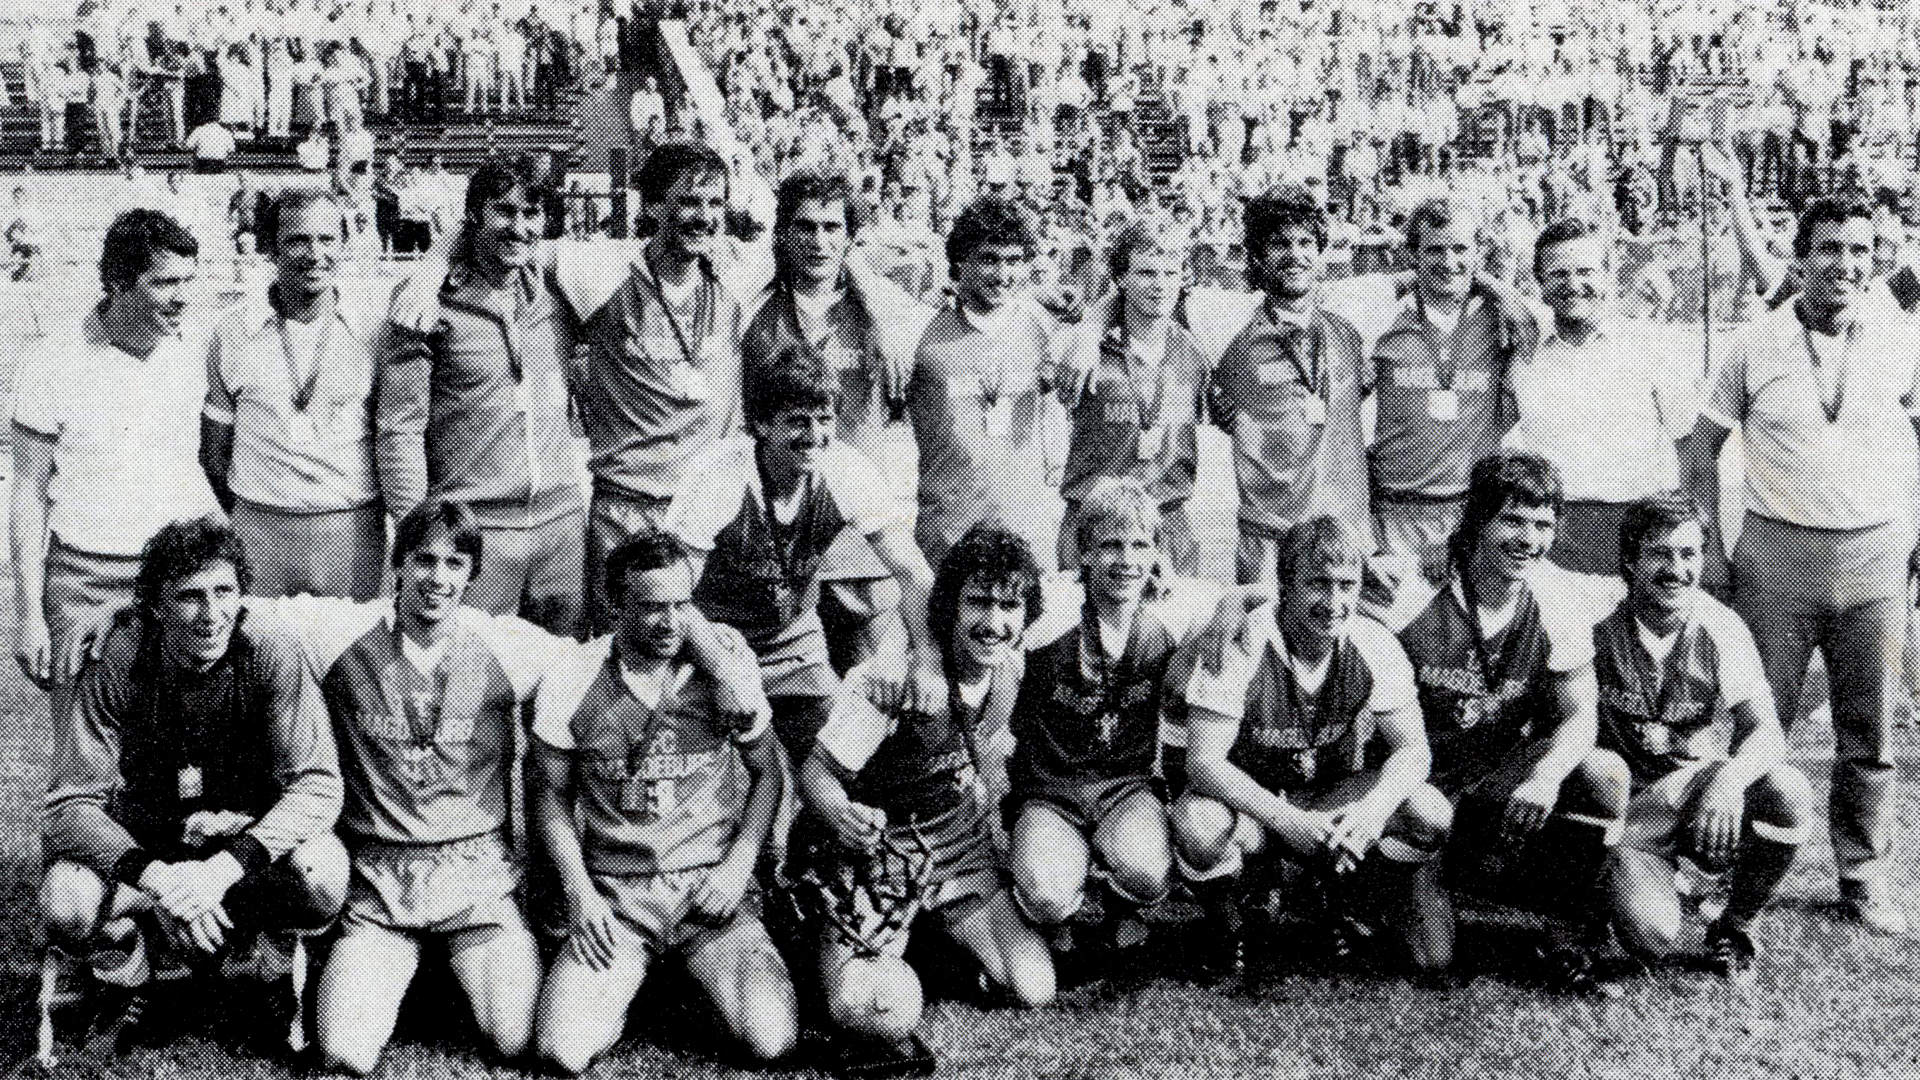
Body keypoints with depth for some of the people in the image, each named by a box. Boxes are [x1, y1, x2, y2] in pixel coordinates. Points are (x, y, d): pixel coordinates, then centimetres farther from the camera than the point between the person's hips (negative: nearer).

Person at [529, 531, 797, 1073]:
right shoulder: (570, 681, -4)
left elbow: (768, 772, 9)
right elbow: (552, 795, 7)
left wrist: (738, 866, -4)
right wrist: (579, 891, -5)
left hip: (711, 886, 0)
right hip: (615, 894, 0)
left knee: (771, 1039, -20)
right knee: (562, 1050, -20)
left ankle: (701, 973, 13)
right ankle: (628, 983, 14)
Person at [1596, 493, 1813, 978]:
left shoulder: (1720, 629, -9)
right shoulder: (1601, 623, -9)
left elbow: (1767, 732, -19)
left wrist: (1729, 778, -40)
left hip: (1708, 792, 2)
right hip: (1634, 805, -2)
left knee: (1789, 792, -31)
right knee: (1652, 939, -27)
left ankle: (1734, 927, -4)